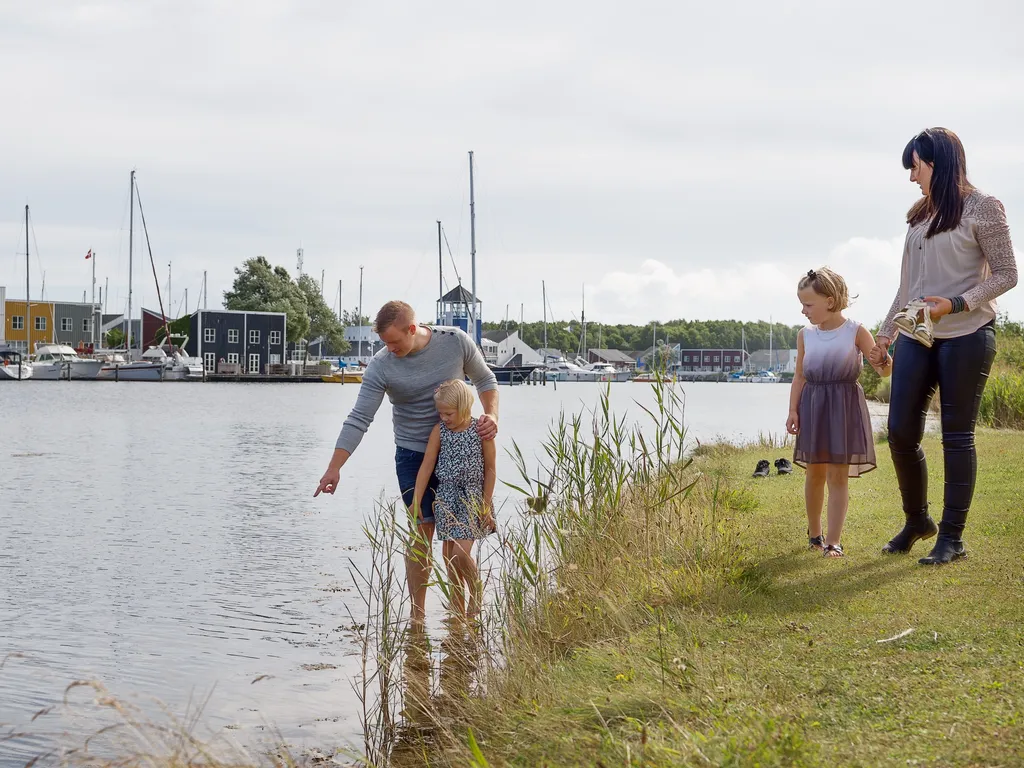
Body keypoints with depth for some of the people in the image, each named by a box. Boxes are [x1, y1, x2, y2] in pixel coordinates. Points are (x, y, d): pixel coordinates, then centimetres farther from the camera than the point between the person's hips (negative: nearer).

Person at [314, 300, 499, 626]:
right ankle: (417, 617, 0)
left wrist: (491, 414, -13)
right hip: (413, 455, -2)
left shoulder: (456, 342, -12)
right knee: (423, 530, -7)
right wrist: (334, 468, -24)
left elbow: (485, 380, 4)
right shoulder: (381, 367, -15)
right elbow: (359, 419, -16)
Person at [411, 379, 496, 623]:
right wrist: (416, 501, -3)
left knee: (461, 553, -14)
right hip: (446, 496, 4)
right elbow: (427, 466, -1)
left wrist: (486, 505, -6)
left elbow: (490, 469, -5)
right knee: (448, 553, 8)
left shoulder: (481, 430, -9)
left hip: (473, 496, -4)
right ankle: (458, 601, 23)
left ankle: (477, 593, 10)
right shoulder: (439, 431, -2)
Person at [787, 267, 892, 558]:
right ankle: (814, 532, 29)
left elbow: (883, 370, -5)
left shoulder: (856, 332, -5)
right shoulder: (805, 335, 5)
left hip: (845, 407, -3)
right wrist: (793, 410, 2)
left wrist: (883, 362, -29)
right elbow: (800, 376, 10)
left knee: (838, 474, -4)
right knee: (815, 472, 10)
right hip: (812, 406, 3)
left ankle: (833, 541, -3)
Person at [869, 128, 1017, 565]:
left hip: (966, 336, -6)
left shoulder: (981, 208, -4)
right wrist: (885, 334, 17)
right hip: (916, 335, 6)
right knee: (901, 432, 2)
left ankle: (952, 537, 7)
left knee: (957, 435, -1)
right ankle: (917, 521, 22)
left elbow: (1006, 274, -6)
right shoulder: (919, 216, 14)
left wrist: (955, 304, -18)